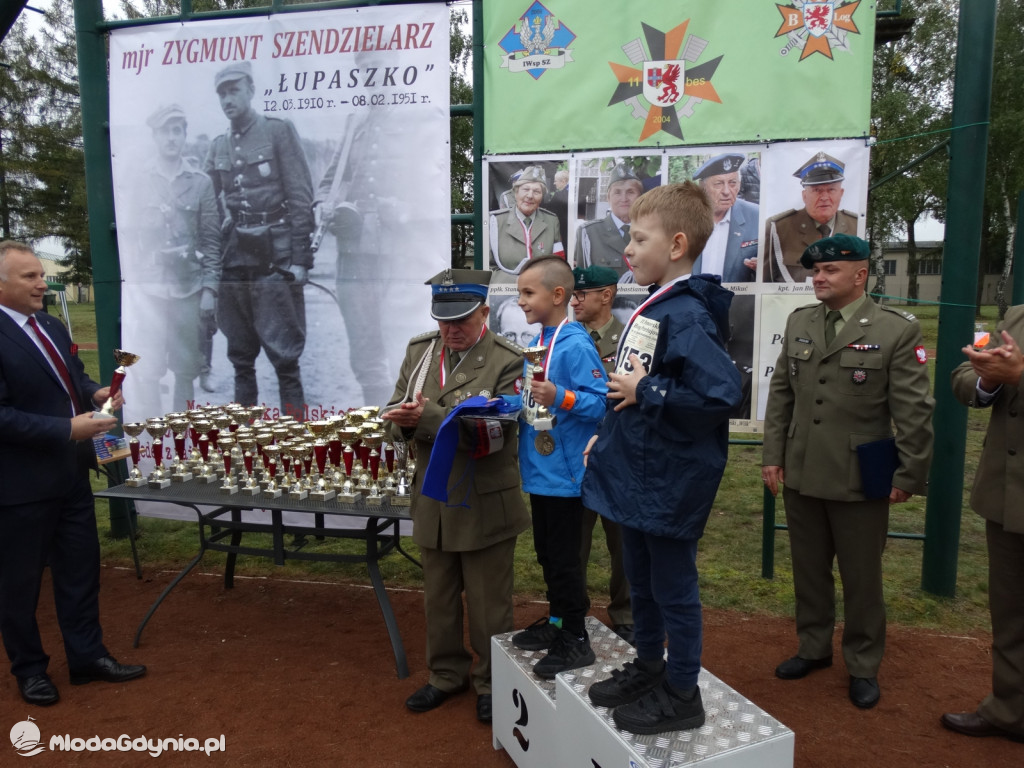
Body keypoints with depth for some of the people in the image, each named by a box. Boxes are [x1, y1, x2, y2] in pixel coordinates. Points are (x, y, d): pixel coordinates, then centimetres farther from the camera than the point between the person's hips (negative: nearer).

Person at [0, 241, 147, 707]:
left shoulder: (52, 327, 8)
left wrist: (95, 393, -3)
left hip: (70, 473, 8)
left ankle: (88, 657, 31)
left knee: (81, 569, 16)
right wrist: (69, 429, -24)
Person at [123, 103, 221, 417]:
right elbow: (128, 236, 5)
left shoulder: (200, 182, 5)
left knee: (186, 368, 7)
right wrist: (130, 285, 1)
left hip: (189, 288, 0)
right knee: (148, 369, 1)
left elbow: (211, 240, 5)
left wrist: (210, 287, 0)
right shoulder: (138, 180, 5)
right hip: (149, 288, 0)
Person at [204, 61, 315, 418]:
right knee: (240, 355, 12)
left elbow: (300, 198, -5)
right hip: (234, 260, 5)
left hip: (275, 259, -5)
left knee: (283, 354, -4)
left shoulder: (278, 131, 0)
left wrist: (300, 258, -11)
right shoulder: (218, 147, 14)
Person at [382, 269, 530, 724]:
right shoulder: (418, 351, 5)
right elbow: (395, 413, 3)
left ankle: (492, 683, 34)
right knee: (438, 600, 21)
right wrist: (402, 419, -21)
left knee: (488, 605, 12)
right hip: (432, 502, 5)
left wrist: (428, 417, -30)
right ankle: (447, 674, 42)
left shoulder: (506, 361, -13)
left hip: (485, 506, -5)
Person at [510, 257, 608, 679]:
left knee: (565, 557, 3)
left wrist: (559, 397, -35)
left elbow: (601, 401, -22)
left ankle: (576, 640, 19)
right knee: (547, 554, 20)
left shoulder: (576, 345, -17)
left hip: (564, 471, -9)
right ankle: (557, 621, 37)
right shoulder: (538, 343, 10)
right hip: (540, 471, 9)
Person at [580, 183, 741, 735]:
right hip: (637, 472, 9)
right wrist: (607, 435, 17)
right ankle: (648, 667, 42)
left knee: (673, 586, 8)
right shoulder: (652, 307, 8)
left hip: (669, 482, -9)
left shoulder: (686, 316, -22)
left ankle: (682, 694, 28)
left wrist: (646, 392, -24)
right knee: (640, 580, 22)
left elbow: (721, 394, -32)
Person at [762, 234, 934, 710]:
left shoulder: (896, 331, -9)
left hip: (860, 482, -4)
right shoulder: (798, 322, 6)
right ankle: (813, 648, 36)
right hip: (801, 475, 4)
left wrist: (910, 475, -7)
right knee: (808, 570, 17)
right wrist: (773, 455, 5)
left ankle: (863, 666, 29)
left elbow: (914, 412, -8)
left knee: (861, 577, 10)